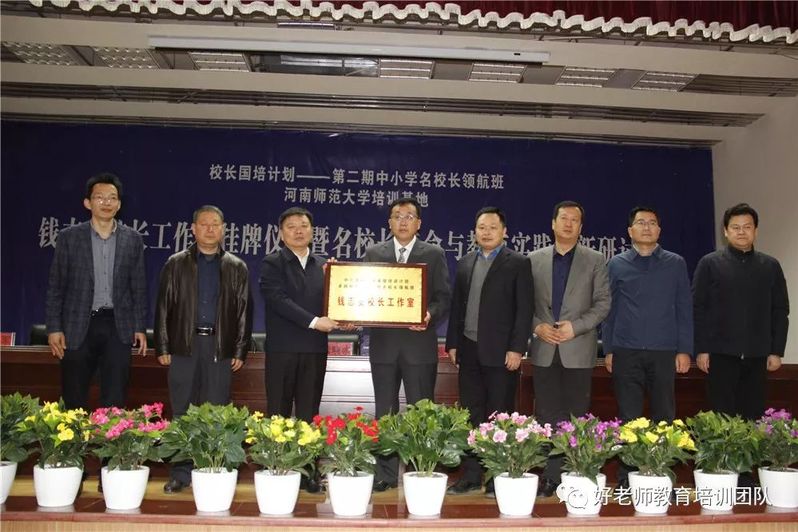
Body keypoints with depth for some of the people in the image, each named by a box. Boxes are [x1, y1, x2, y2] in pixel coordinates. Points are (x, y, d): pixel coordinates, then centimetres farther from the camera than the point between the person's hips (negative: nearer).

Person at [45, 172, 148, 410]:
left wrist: (140, 328, 3)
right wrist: (54, 328, -4)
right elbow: (55, 287, 2)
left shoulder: (133, 239, 5)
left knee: (115, 401, 3)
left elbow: (139, 288, 7)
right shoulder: (69, 237, 1)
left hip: (118, 327, 1)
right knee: (73, 402, 6)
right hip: (78, 327, -1)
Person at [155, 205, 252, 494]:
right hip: (184, 345, 0)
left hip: (220, 347, 0)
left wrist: (240, 351, 1)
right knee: (182, 411, 3)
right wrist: (162, 347, 0)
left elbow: (244, 311, 8)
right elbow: (163, 307, 7)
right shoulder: (176, 264, 8)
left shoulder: (237, 267, 9)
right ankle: (181, 474, 11)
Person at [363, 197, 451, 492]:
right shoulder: (373, 253, 10)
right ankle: (385, 473, 18)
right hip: (383, 342, 2)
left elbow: (443, 298, -1)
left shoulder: (434, 254, 5)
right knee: (384, 412, 9)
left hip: (419, 343, -2)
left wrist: (430, 316, -19)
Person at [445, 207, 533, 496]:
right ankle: (471, 475, 17)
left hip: (501, 352, -5)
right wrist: (452, 343, 9)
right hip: (469, 350, 5)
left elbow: (524, 309, -7)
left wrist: (517, 349, -13)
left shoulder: (518, 263, -1)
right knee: (471, 415, 9)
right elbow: (456, 307, 15)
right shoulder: (465, 264, 14)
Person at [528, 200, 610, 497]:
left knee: (577, 415, 1)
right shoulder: (534, 260, 10)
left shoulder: (595, 261, 6)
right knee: (547, 415, 4)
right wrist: (537, 325, -8)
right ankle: (550, 476, 11)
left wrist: (576, 326, -12)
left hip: (578, 350, -1)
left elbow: (603, 303, 0)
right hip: (544, 350, 2)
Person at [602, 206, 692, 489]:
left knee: (664, 417, 4)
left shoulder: (675, 264, 9)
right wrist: (608, 350, 2)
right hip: (626, 353, 0)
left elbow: (684, 309, 7)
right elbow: (608, 309, 8)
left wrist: (685, 350, 0)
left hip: (664, 353, 0)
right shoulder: (617, 265, 8)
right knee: (628, 418, 2)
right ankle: (626, 478, 9)